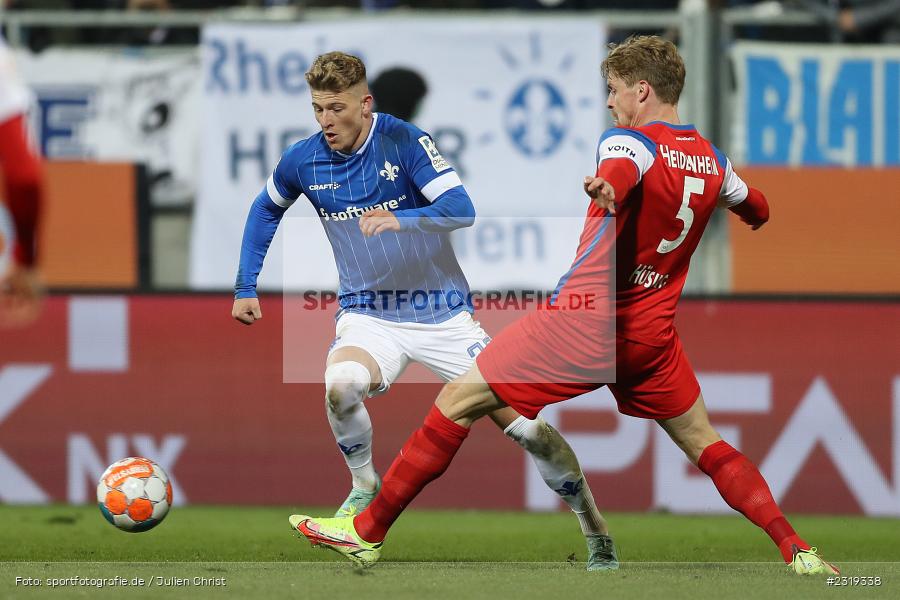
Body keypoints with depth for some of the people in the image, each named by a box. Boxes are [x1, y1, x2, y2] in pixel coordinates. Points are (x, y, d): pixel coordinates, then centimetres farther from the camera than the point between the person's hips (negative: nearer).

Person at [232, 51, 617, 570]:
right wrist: (246, 288, 15)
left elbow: (462, 209, -22)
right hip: (368, 316, 2)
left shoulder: (405, 142, -14)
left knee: (524, 424, -7)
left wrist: (401, 220, -39)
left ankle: (596, 532, 13)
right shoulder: (304, 161, -3)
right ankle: (365, 487, -5)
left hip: (442, 312, -2)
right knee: (341, 386, -34)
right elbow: (265, 211, 18)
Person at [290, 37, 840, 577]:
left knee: (458, 403, -1)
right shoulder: (713, 160, 10)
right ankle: (797, 551, 9)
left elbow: (622, 172, -36)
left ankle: (367, 531, -1)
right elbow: (757, 211, 29)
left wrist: (607, 187, -59)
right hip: (653, 334, 6)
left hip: (583, 323, -6)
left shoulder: (628, 140, -10)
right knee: (705, 445, 20)